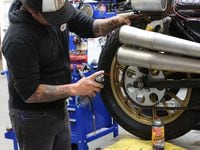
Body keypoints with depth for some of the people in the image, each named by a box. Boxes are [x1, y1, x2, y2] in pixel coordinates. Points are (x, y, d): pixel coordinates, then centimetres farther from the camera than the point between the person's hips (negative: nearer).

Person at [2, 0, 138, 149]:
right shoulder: (18, 40, -29)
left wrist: (117, 20, -14)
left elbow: (89, 26, 4)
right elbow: (30, 93, -25)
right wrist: (75, 89, -25)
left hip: (59, 109, 7)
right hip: (32, 117, -7)